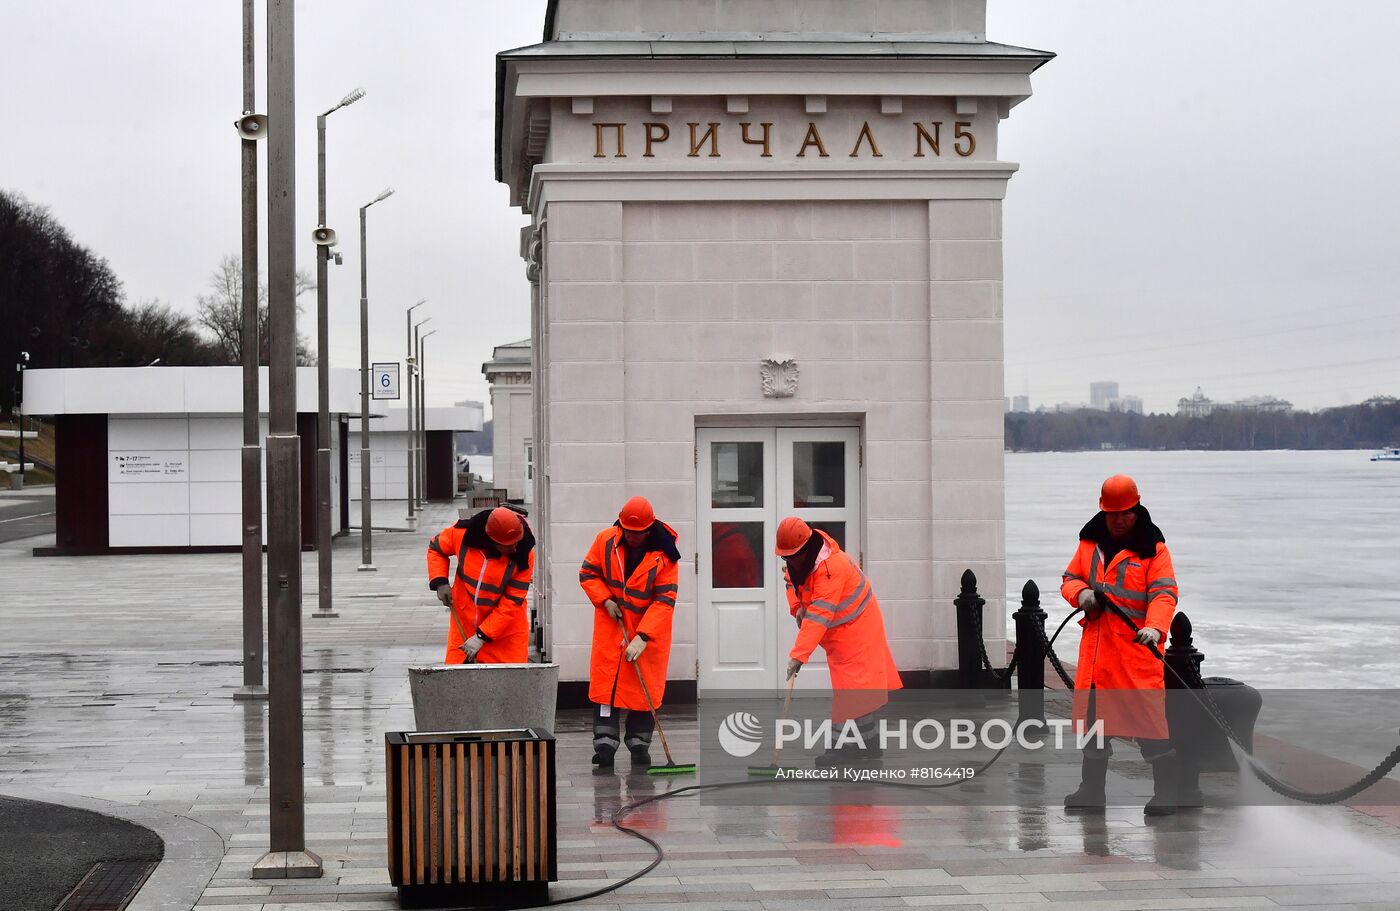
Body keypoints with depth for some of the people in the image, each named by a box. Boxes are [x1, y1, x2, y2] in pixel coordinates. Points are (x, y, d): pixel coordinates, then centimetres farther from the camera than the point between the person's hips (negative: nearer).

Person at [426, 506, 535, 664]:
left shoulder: (524, 556, -20)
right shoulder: (463, 534, -16)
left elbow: (512, 603, -18)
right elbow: (436, 548, 7)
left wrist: (482, 637, -21)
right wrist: (440, 582, -9)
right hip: (463, 625, 2)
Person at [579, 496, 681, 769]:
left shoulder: (664, 555, -16)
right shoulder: (606, 540, -8)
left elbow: (664, 601, -19)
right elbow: (588, 573, 4)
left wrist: (642, 638, -26)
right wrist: (605, 599, -13)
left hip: (649, 630, -1)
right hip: (610, 624, 2)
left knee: (645, 687, 2)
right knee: (605, 683, -3)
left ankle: (639, 745, 13)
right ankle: (604, 744, 0)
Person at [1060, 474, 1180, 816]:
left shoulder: (1153, 548, -3)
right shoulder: (1090, 542, 11)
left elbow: (1164, 594, -13)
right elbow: (1069, 579, 17)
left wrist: (1155, 627, -31)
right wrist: (1081, 592, -7)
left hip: (1136, 644, -5)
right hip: (1096, 641, 5)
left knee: (1149, 716, -10)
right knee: (1092, 711, 11)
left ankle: (1166, 791, -3)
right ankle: (1092, 788, 23)